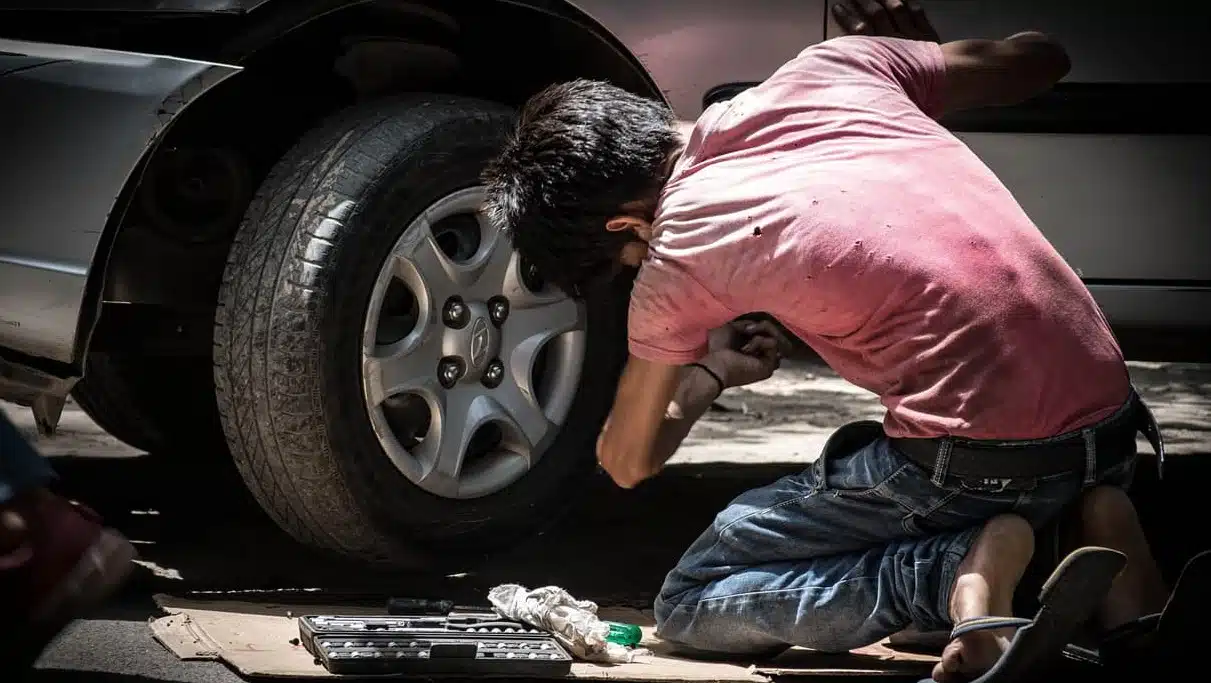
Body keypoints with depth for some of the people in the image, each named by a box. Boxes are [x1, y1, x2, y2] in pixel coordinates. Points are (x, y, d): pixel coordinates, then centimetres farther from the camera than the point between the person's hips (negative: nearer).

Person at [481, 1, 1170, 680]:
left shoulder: (678, 254, -1)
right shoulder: (831, 67, 10)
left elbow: (627, 461, 15)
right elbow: (1039, 57, 25)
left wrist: (708, 375, 34)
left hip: (978, 457, -6)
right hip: (1110, 418, 6)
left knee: (692, 603, 9)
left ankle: (962, 570, -11)